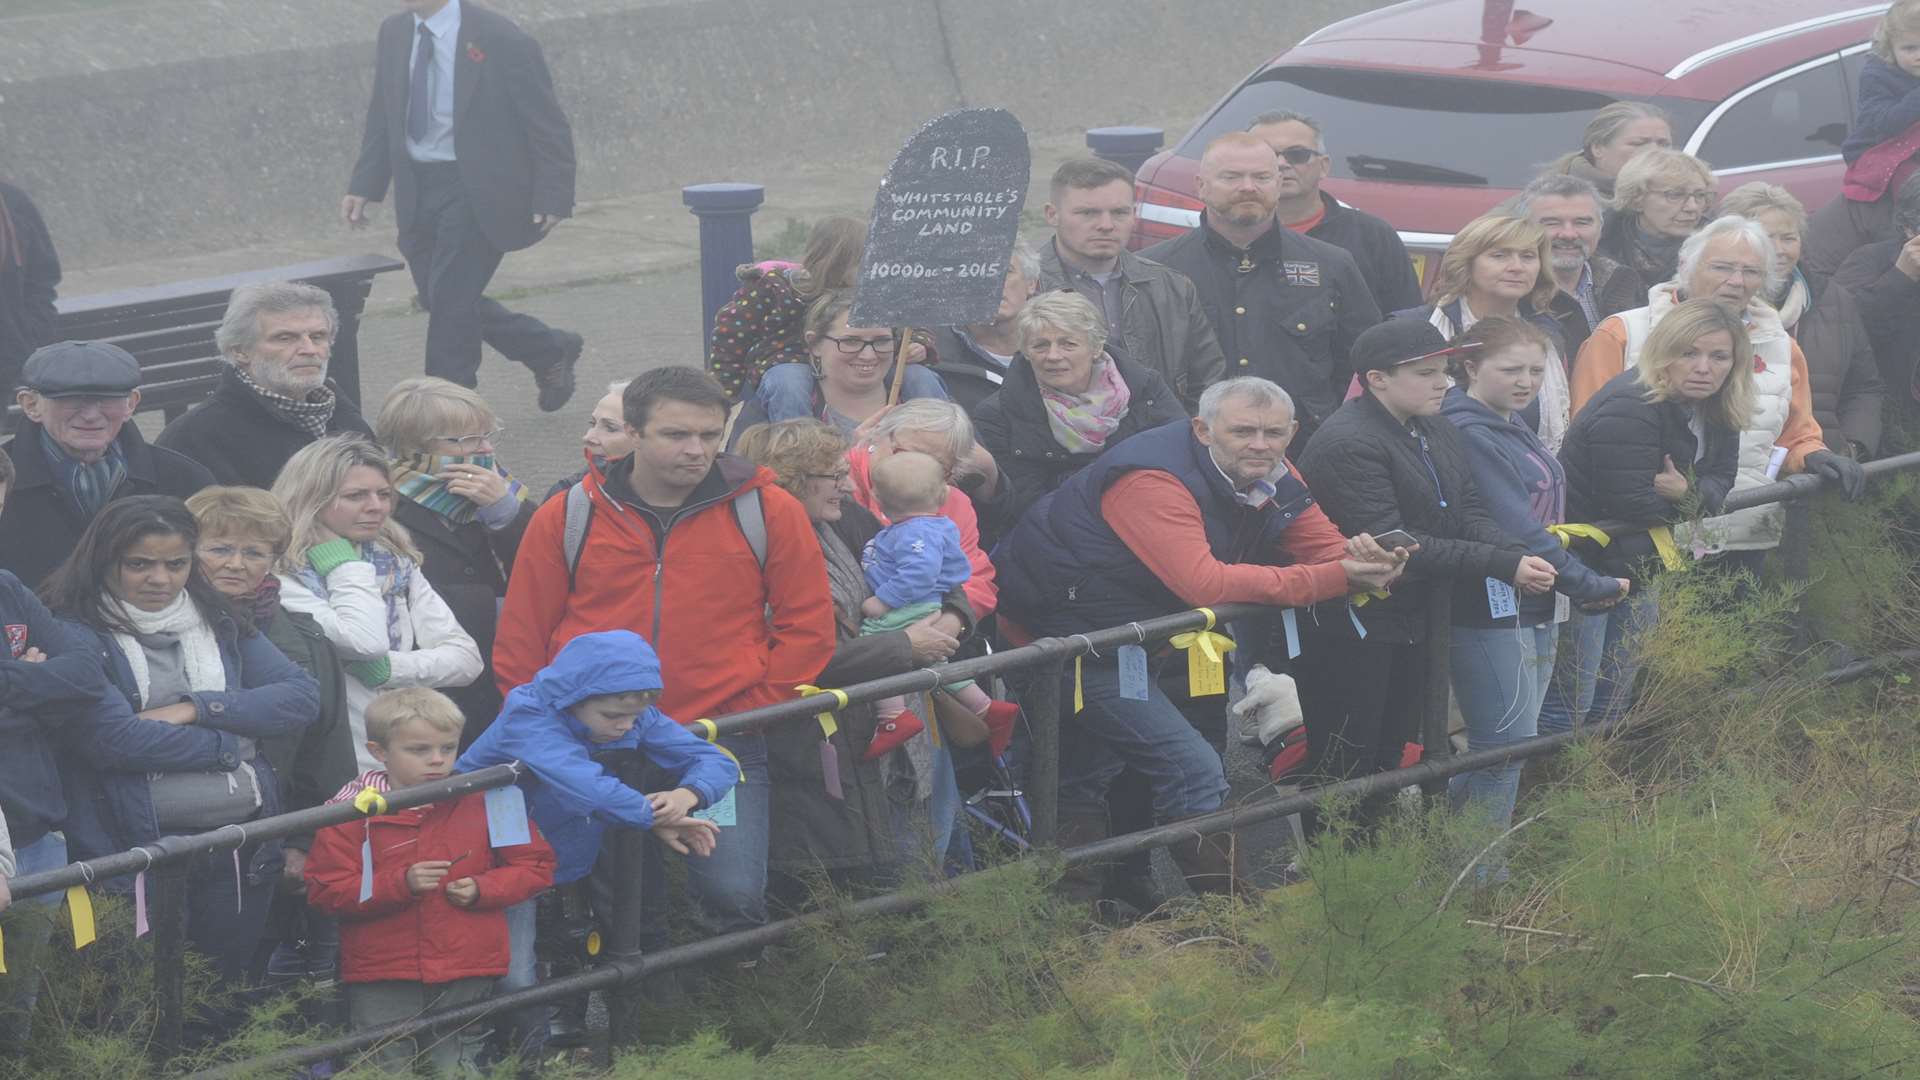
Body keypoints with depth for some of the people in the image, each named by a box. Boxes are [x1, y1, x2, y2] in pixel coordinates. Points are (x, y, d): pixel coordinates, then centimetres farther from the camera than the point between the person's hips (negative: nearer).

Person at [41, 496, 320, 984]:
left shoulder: (219, 624, 13)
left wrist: (197, 708, -10)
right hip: (134, 847, -5)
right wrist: (228, 747, -9)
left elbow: (303, 697, 4)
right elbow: (108, 737, -19)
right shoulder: (75, 633, -4)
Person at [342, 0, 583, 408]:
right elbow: (382, 117, 14)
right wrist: (364, 186, 4)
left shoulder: (499, 38, -13)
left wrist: (551, 197, -16)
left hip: (476, 190, -7)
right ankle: (550, 351, 30)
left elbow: (548, 124, -10)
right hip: (418, 189, 7)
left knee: (451, 298, -8)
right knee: (441, 301, 11)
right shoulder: (394, 34, 5)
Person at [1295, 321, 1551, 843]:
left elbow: (1468, 515, 5)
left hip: (1409, 621, 9)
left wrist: (1520, 554, -18)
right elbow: (1391, 544, -26)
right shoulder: (1348, 444, -21)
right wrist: (1501, 564, -26)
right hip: (1347, 629, -9)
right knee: (1343, 772, -4)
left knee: (1386, 760, 16)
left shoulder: (1438, 432, 10)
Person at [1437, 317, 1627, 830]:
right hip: (1490, 610, -10)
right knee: (1506, 748, -7)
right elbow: (1515, 531, -22)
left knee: (1498, 749, 15)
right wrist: (1589, 586, -19)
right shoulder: (1470, 435, -17)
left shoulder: (1511, 429, 15)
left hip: (1533, 610, 10)